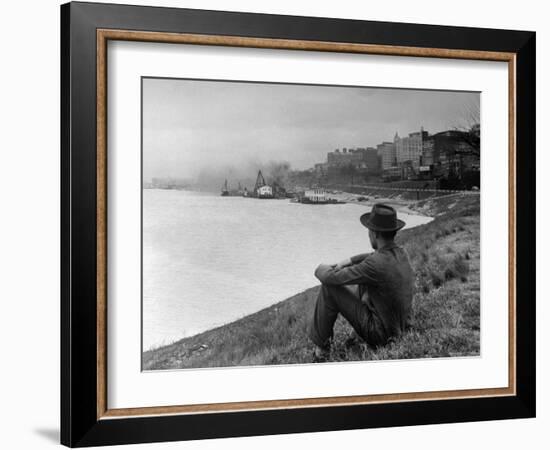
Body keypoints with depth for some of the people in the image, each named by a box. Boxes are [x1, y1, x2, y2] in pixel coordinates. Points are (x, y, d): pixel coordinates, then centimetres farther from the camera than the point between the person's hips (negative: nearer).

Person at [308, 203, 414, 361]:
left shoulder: (376, 265, -28)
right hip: (401, 325, 9)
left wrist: (321, 269, 2)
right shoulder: (401, 253, -2)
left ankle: (321, 349, 5)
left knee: (329, 288, -8)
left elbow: (331, 278, -21)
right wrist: (347, 262, 11)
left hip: (381, 334, -8)